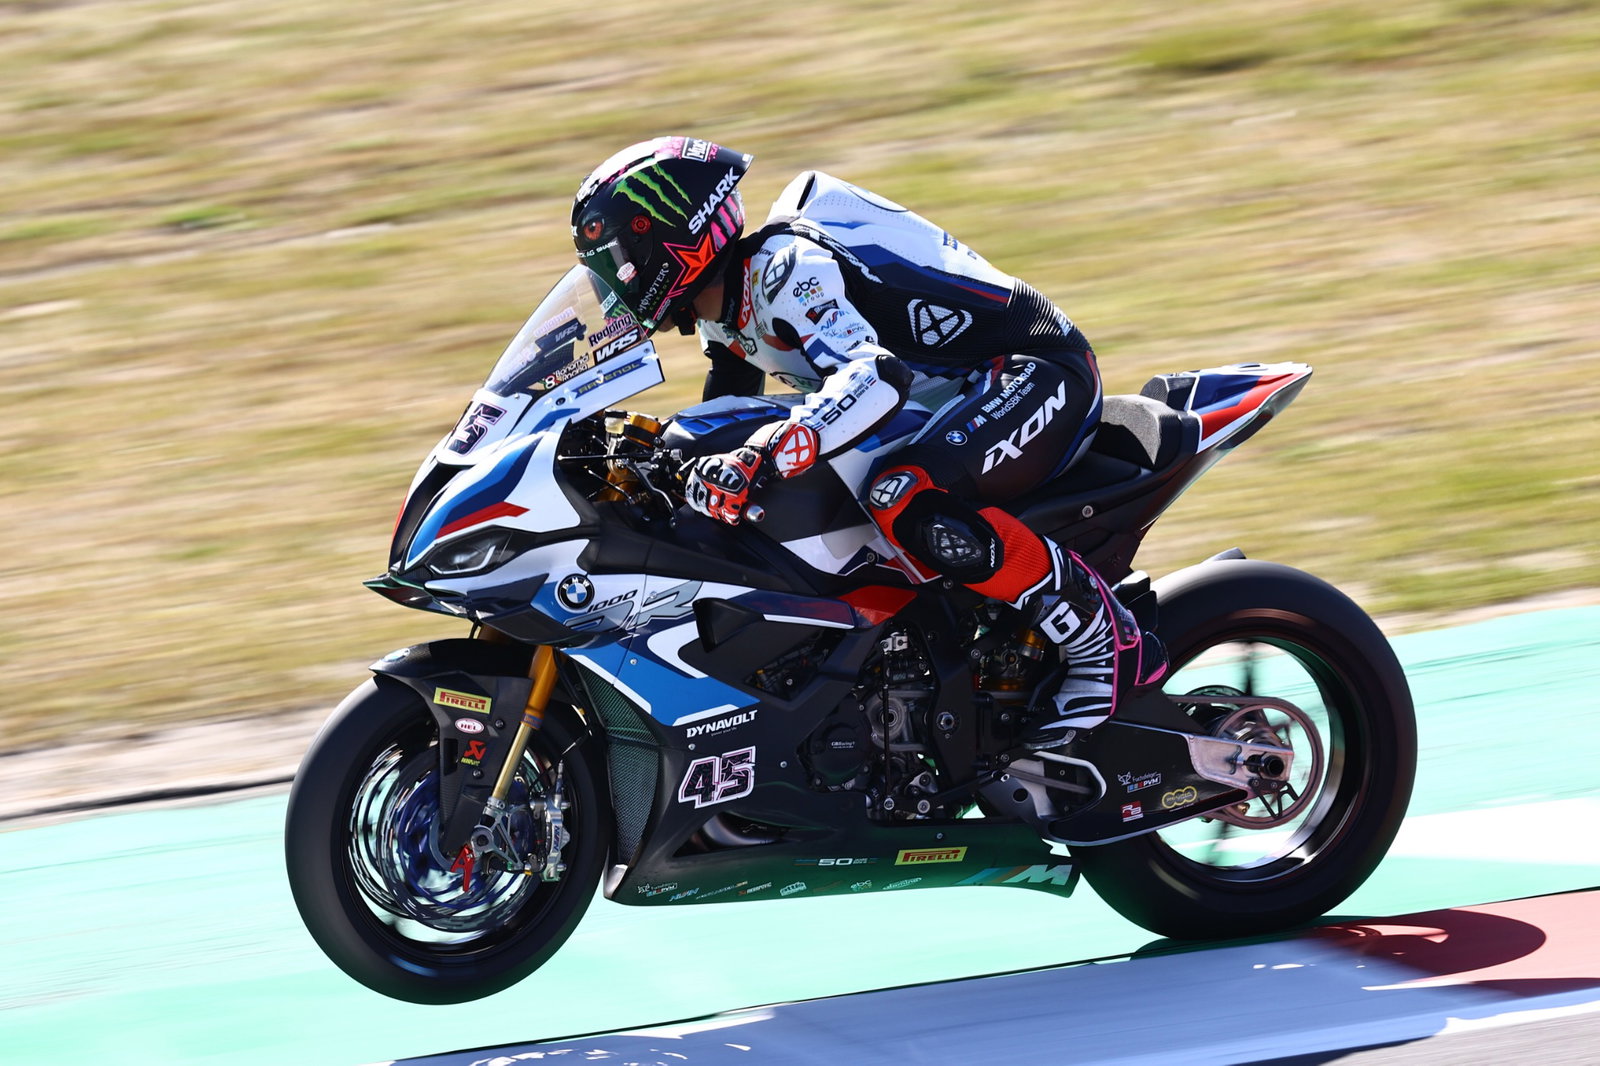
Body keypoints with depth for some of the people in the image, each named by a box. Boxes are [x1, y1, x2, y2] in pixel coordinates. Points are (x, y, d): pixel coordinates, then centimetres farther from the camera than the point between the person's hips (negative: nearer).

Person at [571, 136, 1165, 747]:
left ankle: (1108, 640, -24)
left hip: (1036, 372, -11)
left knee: (903, 501, -36)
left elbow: (876, 377, -40)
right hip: (953, 396, 11)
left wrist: (761, 459, -51)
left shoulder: (784, 269, -24)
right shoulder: (722, 312, 7)